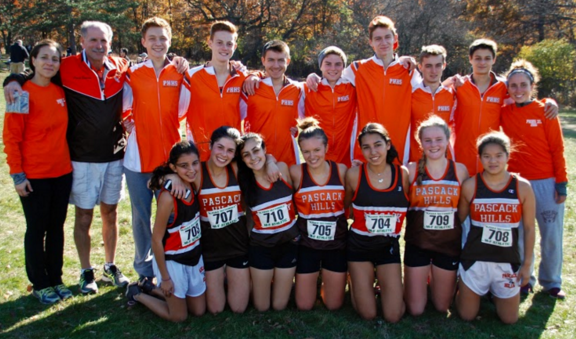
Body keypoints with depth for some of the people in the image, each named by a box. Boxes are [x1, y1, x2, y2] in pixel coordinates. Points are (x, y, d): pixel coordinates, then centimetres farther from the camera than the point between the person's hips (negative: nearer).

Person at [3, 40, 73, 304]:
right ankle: (39, 284, 21)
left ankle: (56, 279, 27)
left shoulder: (60, 92, 5)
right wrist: (17, 174, -13)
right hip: (34, 176, -5)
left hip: (62, 172, 5)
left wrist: (68, 161, 8)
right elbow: (11, 137, -11)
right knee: (37, 229, 7)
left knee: (57, 227, 13)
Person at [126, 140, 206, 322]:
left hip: (195, 257, 7)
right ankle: (137, 293, 29)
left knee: (199, 311, 17)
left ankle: (153, 289, 34)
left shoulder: (195, 186, -8)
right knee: (178, 317, 9)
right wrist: (165, 277, -13)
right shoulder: (168, 197, -28)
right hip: (172, 261, -6)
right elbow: (156, 240, -20)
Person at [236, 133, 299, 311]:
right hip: (261, 248, 0)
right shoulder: (244, 181, -11)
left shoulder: (282, 169, -9)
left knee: (279, 306, 12)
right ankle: (259, 284, 39)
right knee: (261, 307, 11)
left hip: (289, 244, 1)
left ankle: (280, 282, 40)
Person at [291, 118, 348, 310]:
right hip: (307, 245, -1)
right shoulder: (296, 173, -13)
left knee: (334, 306, 13)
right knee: (304, 306, 11)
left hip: (337, 244, 1)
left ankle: (326, 280, 43)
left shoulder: (341, 170, -7)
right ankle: (316, 279, 41)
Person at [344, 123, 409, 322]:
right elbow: (344, 206, 1)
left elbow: (409, 209, 2)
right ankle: (354, 279, 34)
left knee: (393, 316, 1)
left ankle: (383, 283, 32)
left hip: (389, 245, 2)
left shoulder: (403, 173, -8)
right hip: (359, 244, -1)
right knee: (368, 314, 5)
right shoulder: (354, 174, -13)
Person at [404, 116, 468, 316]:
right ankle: (421, 282, 36)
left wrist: (464, 240, 1)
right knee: (415, 310, 6)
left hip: (450, 244, 1)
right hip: (417, 244, -1)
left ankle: (435, 279, 42)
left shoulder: (460, 170, -3)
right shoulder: (411, 170, -7)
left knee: (442, 307, 13)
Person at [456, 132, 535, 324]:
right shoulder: (470, 186, -8)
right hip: (475, 260, -1)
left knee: (509, 320, 12)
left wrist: (527, 265, 3)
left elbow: (529, 228, 1)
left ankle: (494, 293, 40)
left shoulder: (522, 187, -5)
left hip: (508, 262, 1)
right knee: (466, 316, 9)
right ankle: (461, 288, 39)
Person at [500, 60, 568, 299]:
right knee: (520, 236, 9)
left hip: (546, 183, -1)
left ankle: (551, 282, 24)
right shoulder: (504, 113, 3)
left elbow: (557, 149, -2)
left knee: (551, 236, 6)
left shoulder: (545, 111, -3)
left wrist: (561, 183, -5)